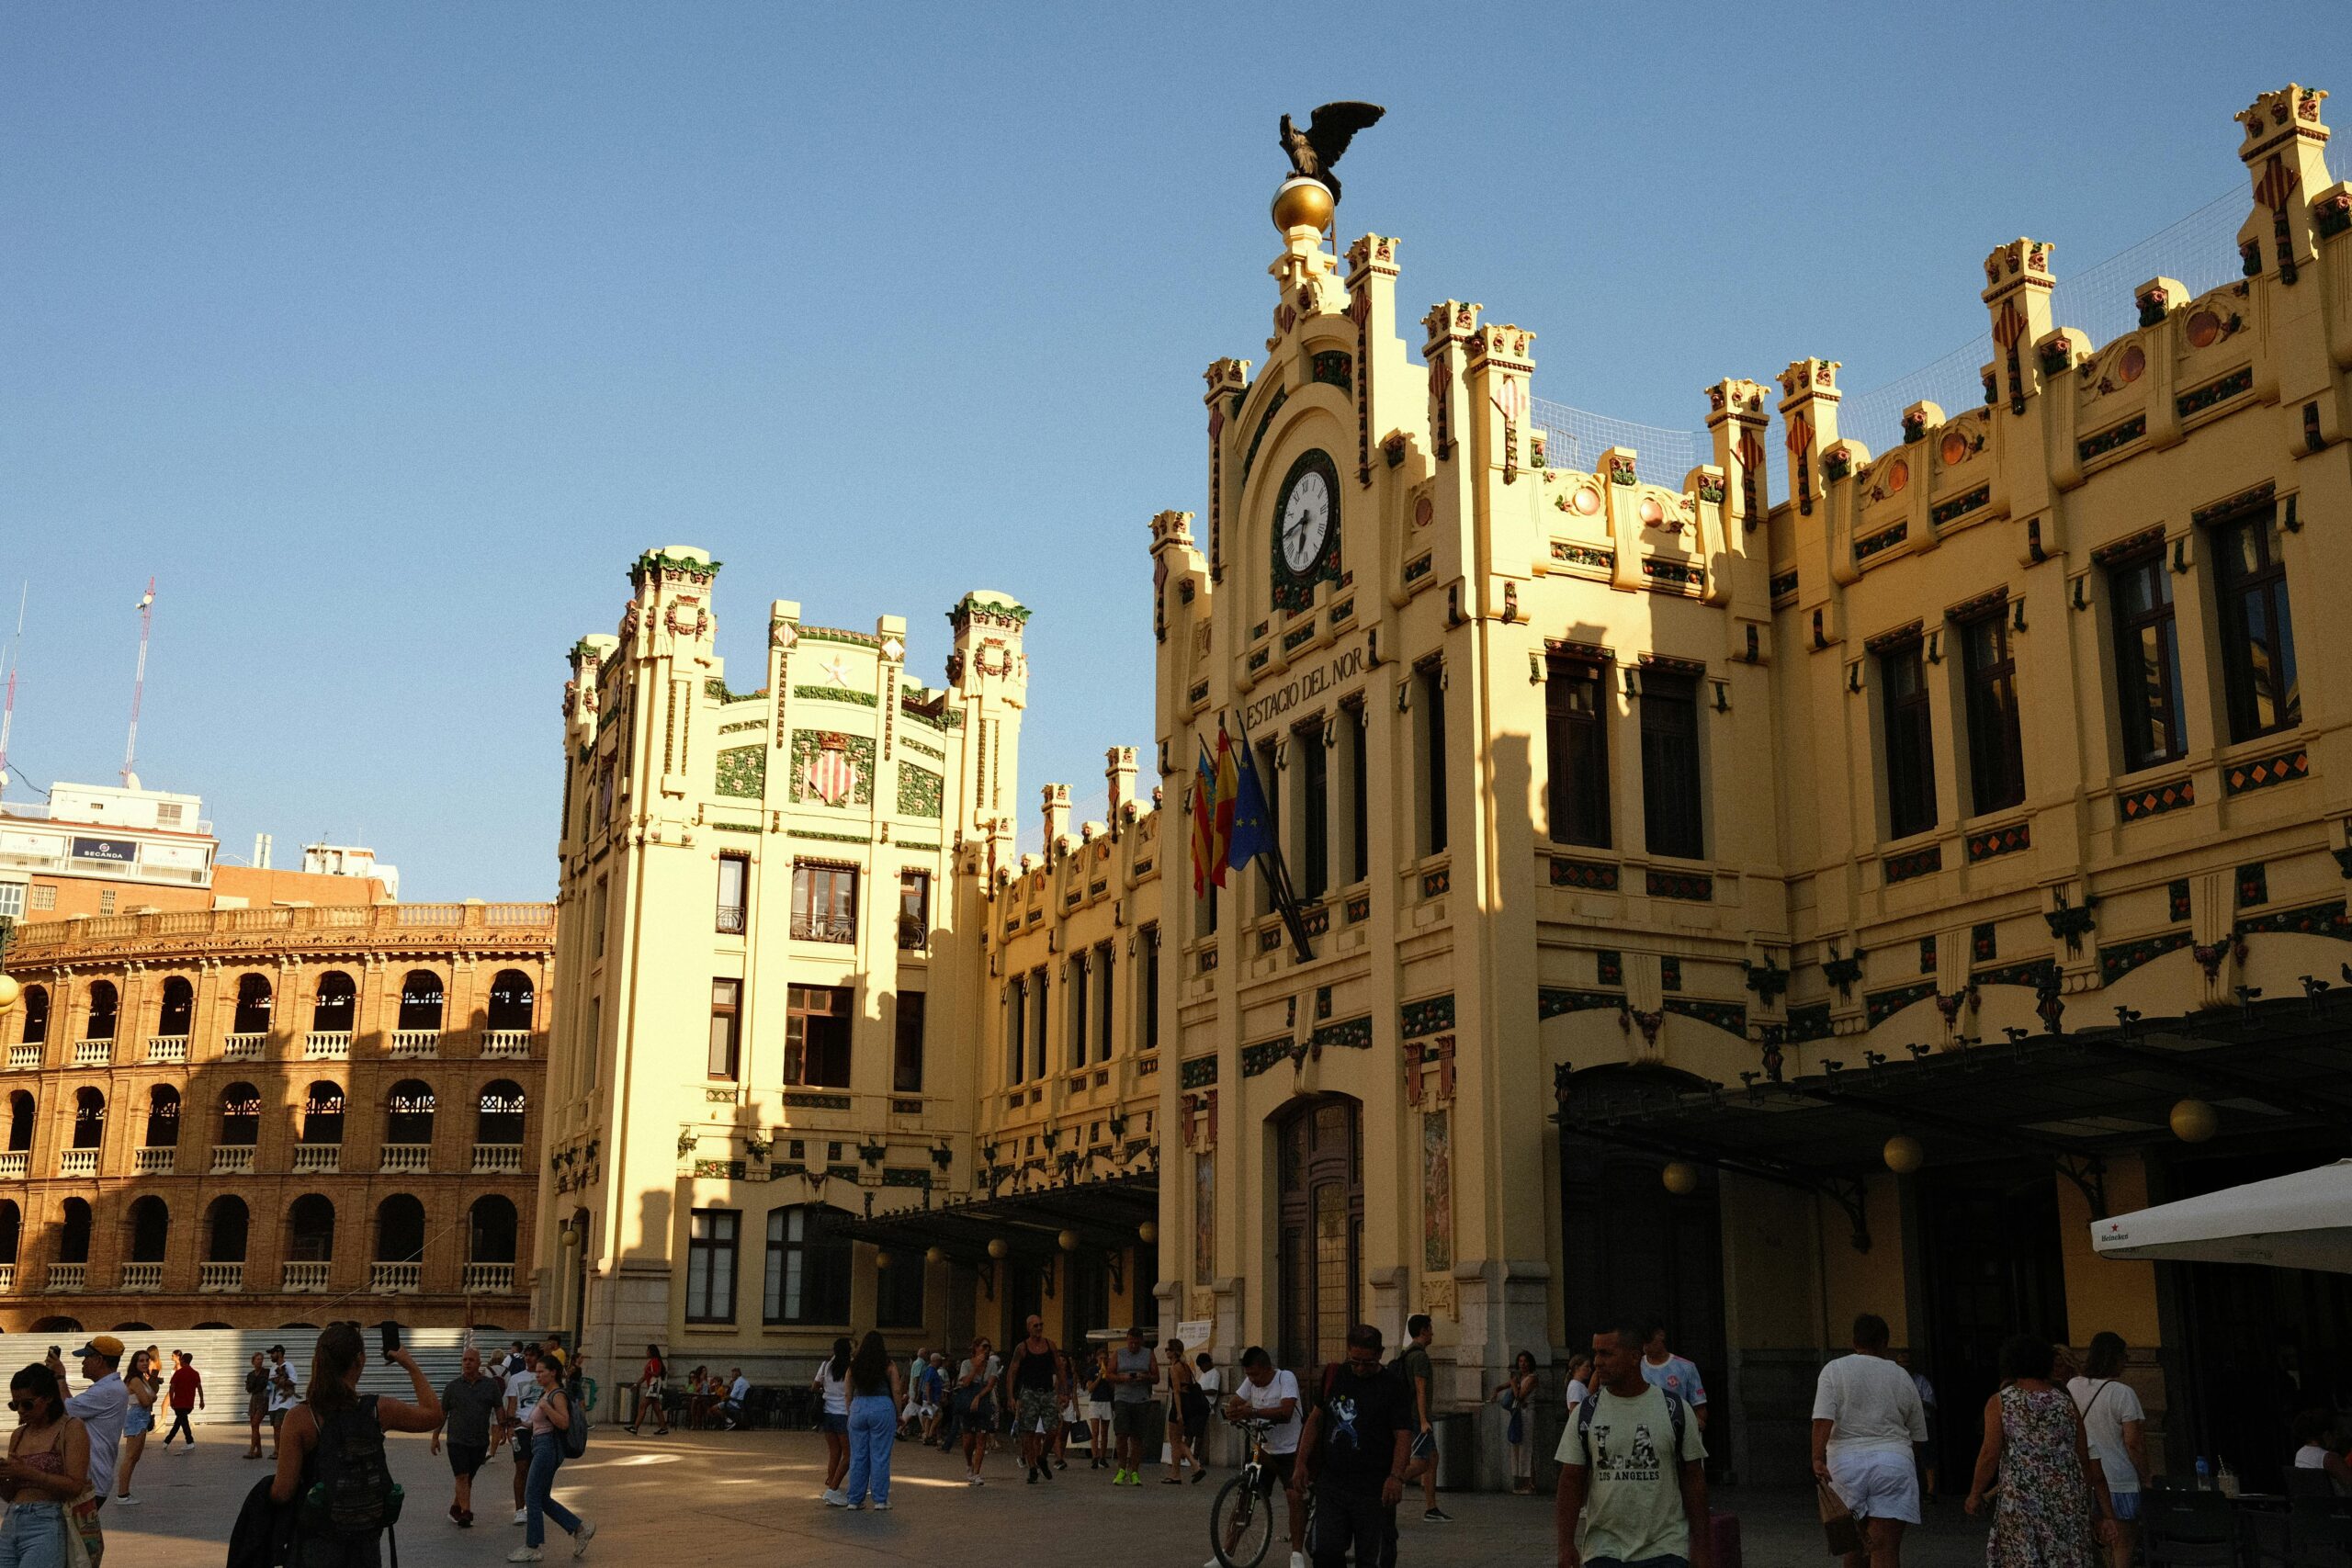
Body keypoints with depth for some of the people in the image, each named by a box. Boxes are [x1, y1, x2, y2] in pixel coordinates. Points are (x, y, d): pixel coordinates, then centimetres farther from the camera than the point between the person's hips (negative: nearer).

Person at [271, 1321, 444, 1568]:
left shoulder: (300, 1418, -14)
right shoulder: (379, 1410, -8)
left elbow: (282, 1492, -15)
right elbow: (433, 1415, 9)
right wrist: (411, 1365, 17)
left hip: (315, 1546, -2)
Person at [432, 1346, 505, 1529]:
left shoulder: (490, 1385, 3)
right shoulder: (453, 1386, 2)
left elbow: (499, 1410, 9)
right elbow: (442, 1413, 9)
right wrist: (435, 1437, 8)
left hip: (480, 1442, 1)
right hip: (456, 1440, -1)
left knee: (468, 1479, 10)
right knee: (462, 1477, -11)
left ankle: (455, 1508, 28)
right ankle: (466, 1513, -14)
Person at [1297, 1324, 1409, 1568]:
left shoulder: (1392, 1387, -5)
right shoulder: (1334, 1376, 8)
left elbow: (1403, 1436, -10)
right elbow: (1315, 1419, 14)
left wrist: (1396, 1476, -25)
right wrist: (1301, 1462, 7)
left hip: (1373, 1491, -3)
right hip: (1331, 1484, 3)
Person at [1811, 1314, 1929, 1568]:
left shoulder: (1834, 1370, 2)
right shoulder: (1902, 1377, 10)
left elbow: (1823, 1419, -12)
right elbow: (1918, 1433, 17)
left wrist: (1818, 1458, -14)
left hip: (1845, 1462, 0)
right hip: (1893, 1461, 0)